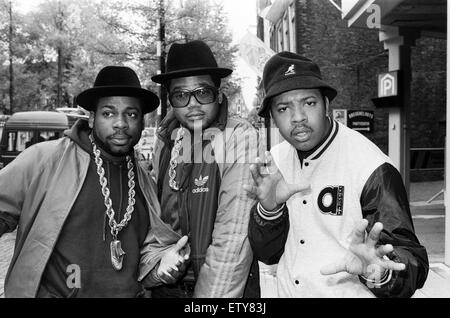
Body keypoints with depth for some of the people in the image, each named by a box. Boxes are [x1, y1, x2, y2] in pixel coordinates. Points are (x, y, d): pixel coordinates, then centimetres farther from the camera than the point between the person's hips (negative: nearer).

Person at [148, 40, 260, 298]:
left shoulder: (239, 137, -18)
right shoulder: (167, 137, -2)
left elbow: (234, 238, -22)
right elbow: (154, 208, 3)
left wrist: (210, 294, -21)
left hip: (225, 286, -4)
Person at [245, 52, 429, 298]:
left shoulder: (373, 169, -21)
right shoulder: (276, 160, -6)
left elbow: (413, 263, -20)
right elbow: (267, 254, -5)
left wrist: (379, 273, -40)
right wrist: (269, 209, -23)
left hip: (352, 293, -4)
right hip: (288, 291, 4)